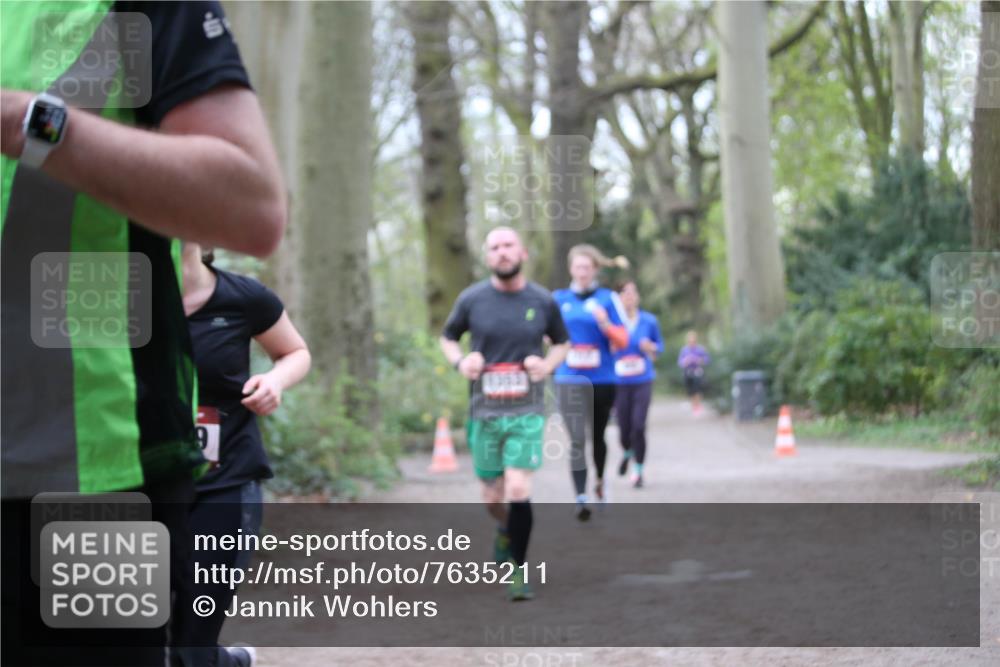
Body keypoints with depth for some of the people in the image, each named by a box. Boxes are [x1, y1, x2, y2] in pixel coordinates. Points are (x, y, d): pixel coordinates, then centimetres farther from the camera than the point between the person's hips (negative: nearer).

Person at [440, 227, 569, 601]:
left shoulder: (543, 302, 0)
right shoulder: (472, 299, -1)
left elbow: (561, 343, 16)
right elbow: (448, 338, 15)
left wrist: (547, 365, -5)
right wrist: (460, 362, -6)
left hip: (527, 411, -1)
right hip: (484, 412, 1)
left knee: (518, 489, -17)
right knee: (493, 499, 10)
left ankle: (518, 571, -5)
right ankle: (506, 532, 45)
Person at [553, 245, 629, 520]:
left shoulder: (608, 299, 1)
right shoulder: (558, 299, 6)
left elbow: (623, 340, -2)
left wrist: (605, 324, -20)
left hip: (603, 380, 0)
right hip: (570, 380, 0)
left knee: (598, 435, 16)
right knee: (577, 440, -12)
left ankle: (600, 481, 42)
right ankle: (581, 498, -14)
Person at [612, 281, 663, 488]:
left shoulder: (649, 321, 3)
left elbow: (659, 345, 15)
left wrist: (651, 348, -5)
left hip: (643, 381, 0)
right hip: (620, 383, 0)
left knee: (639, 426, -13)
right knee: (624, 428, 3)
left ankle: (638, 471, 2)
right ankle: (627, 453, 39)